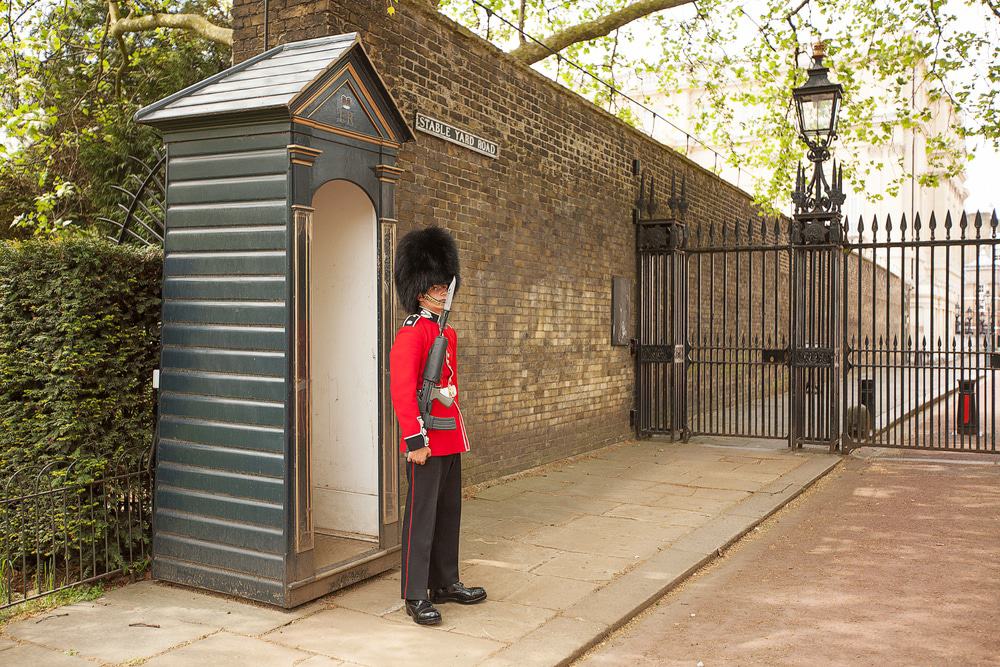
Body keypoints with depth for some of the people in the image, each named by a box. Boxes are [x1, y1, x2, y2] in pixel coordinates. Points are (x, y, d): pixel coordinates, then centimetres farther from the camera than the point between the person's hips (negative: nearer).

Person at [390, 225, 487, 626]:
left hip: (451, 439, 9)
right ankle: (416, 596, 8)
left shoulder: (447, 333, 14)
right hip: (427, 441, -9)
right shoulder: (411, 333, -14)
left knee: (449, 513, 16)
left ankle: (446, 583, 29)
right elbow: (402, 390, -20)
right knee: (422, 516, -1)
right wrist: (415, 440, -22)